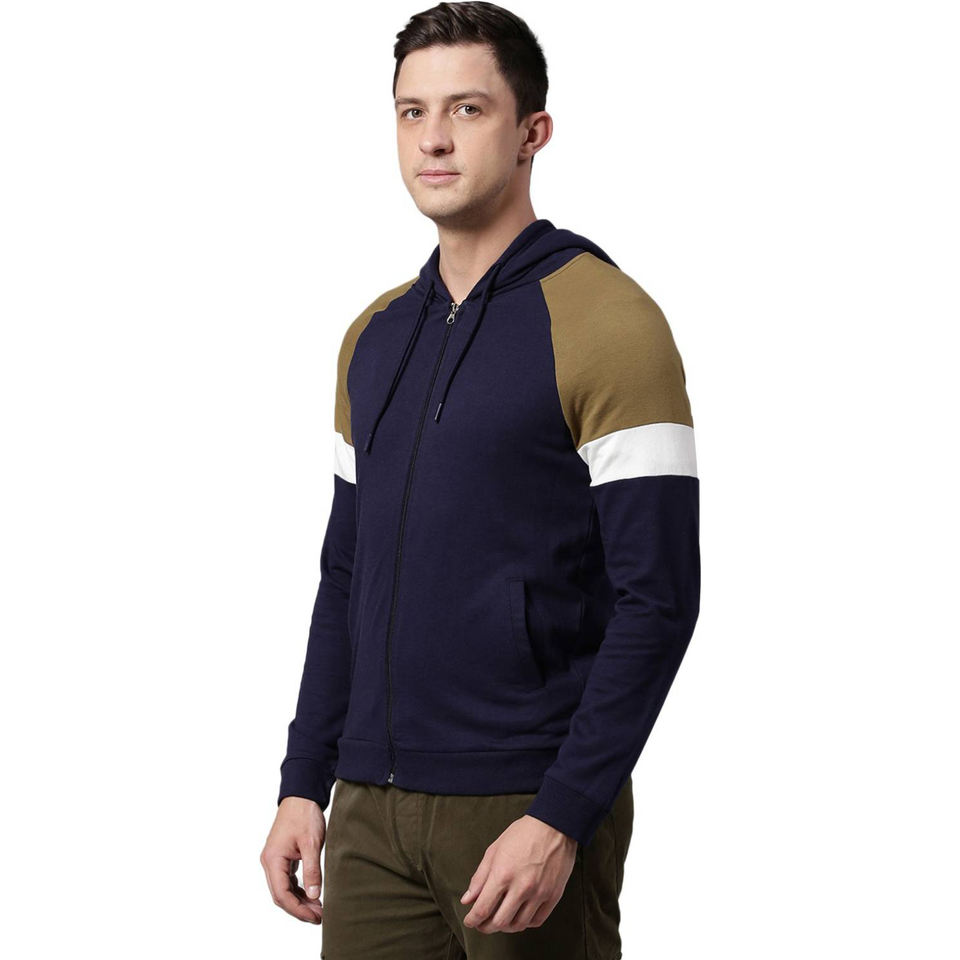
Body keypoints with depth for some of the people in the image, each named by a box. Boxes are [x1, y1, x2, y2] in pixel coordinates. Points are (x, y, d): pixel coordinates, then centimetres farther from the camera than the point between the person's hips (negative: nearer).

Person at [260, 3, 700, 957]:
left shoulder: (609, 323, -9)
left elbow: (656, 602, -13)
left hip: (525, 809, -6)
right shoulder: (374, 336, 12)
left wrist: (560, 821, -18)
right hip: (374, 811, 6)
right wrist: (304, 785, 11)